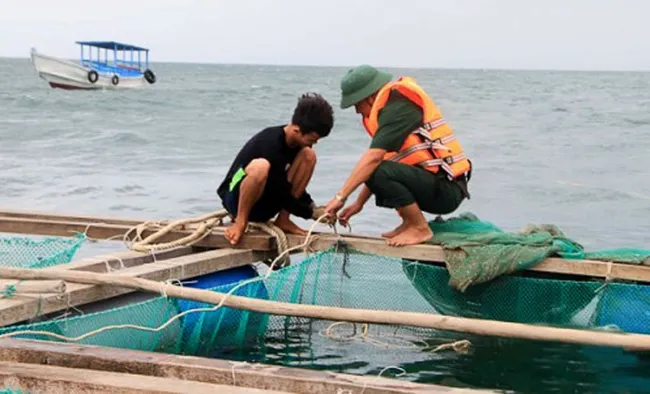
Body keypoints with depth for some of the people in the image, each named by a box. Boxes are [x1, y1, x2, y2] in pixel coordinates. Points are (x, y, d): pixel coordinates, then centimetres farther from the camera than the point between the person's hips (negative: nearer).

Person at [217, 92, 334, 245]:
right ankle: (240, 222, -19)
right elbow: (282, 195, -24)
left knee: (308, 155, -6)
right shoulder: (270, 144, -28)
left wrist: (311, 206, -2)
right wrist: (312, 213, -16)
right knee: (260, 166, -40)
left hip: (266, 201, 8)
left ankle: (283, 220, -6)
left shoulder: (295, 141, -2)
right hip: (236, 198, -8)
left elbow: (293, 186, 11)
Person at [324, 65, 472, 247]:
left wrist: (340, 197, -23)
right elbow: (377, 160, 19)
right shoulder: (392, 105, 15)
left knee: (379, 172, -27)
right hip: (435, 184, 10)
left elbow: (373, 158, -25)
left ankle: (420, 228, -11)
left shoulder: (398, 107, -15)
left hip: (446, 189, -10)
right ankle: (410, 223, 13)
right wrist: (359, 203, 18)